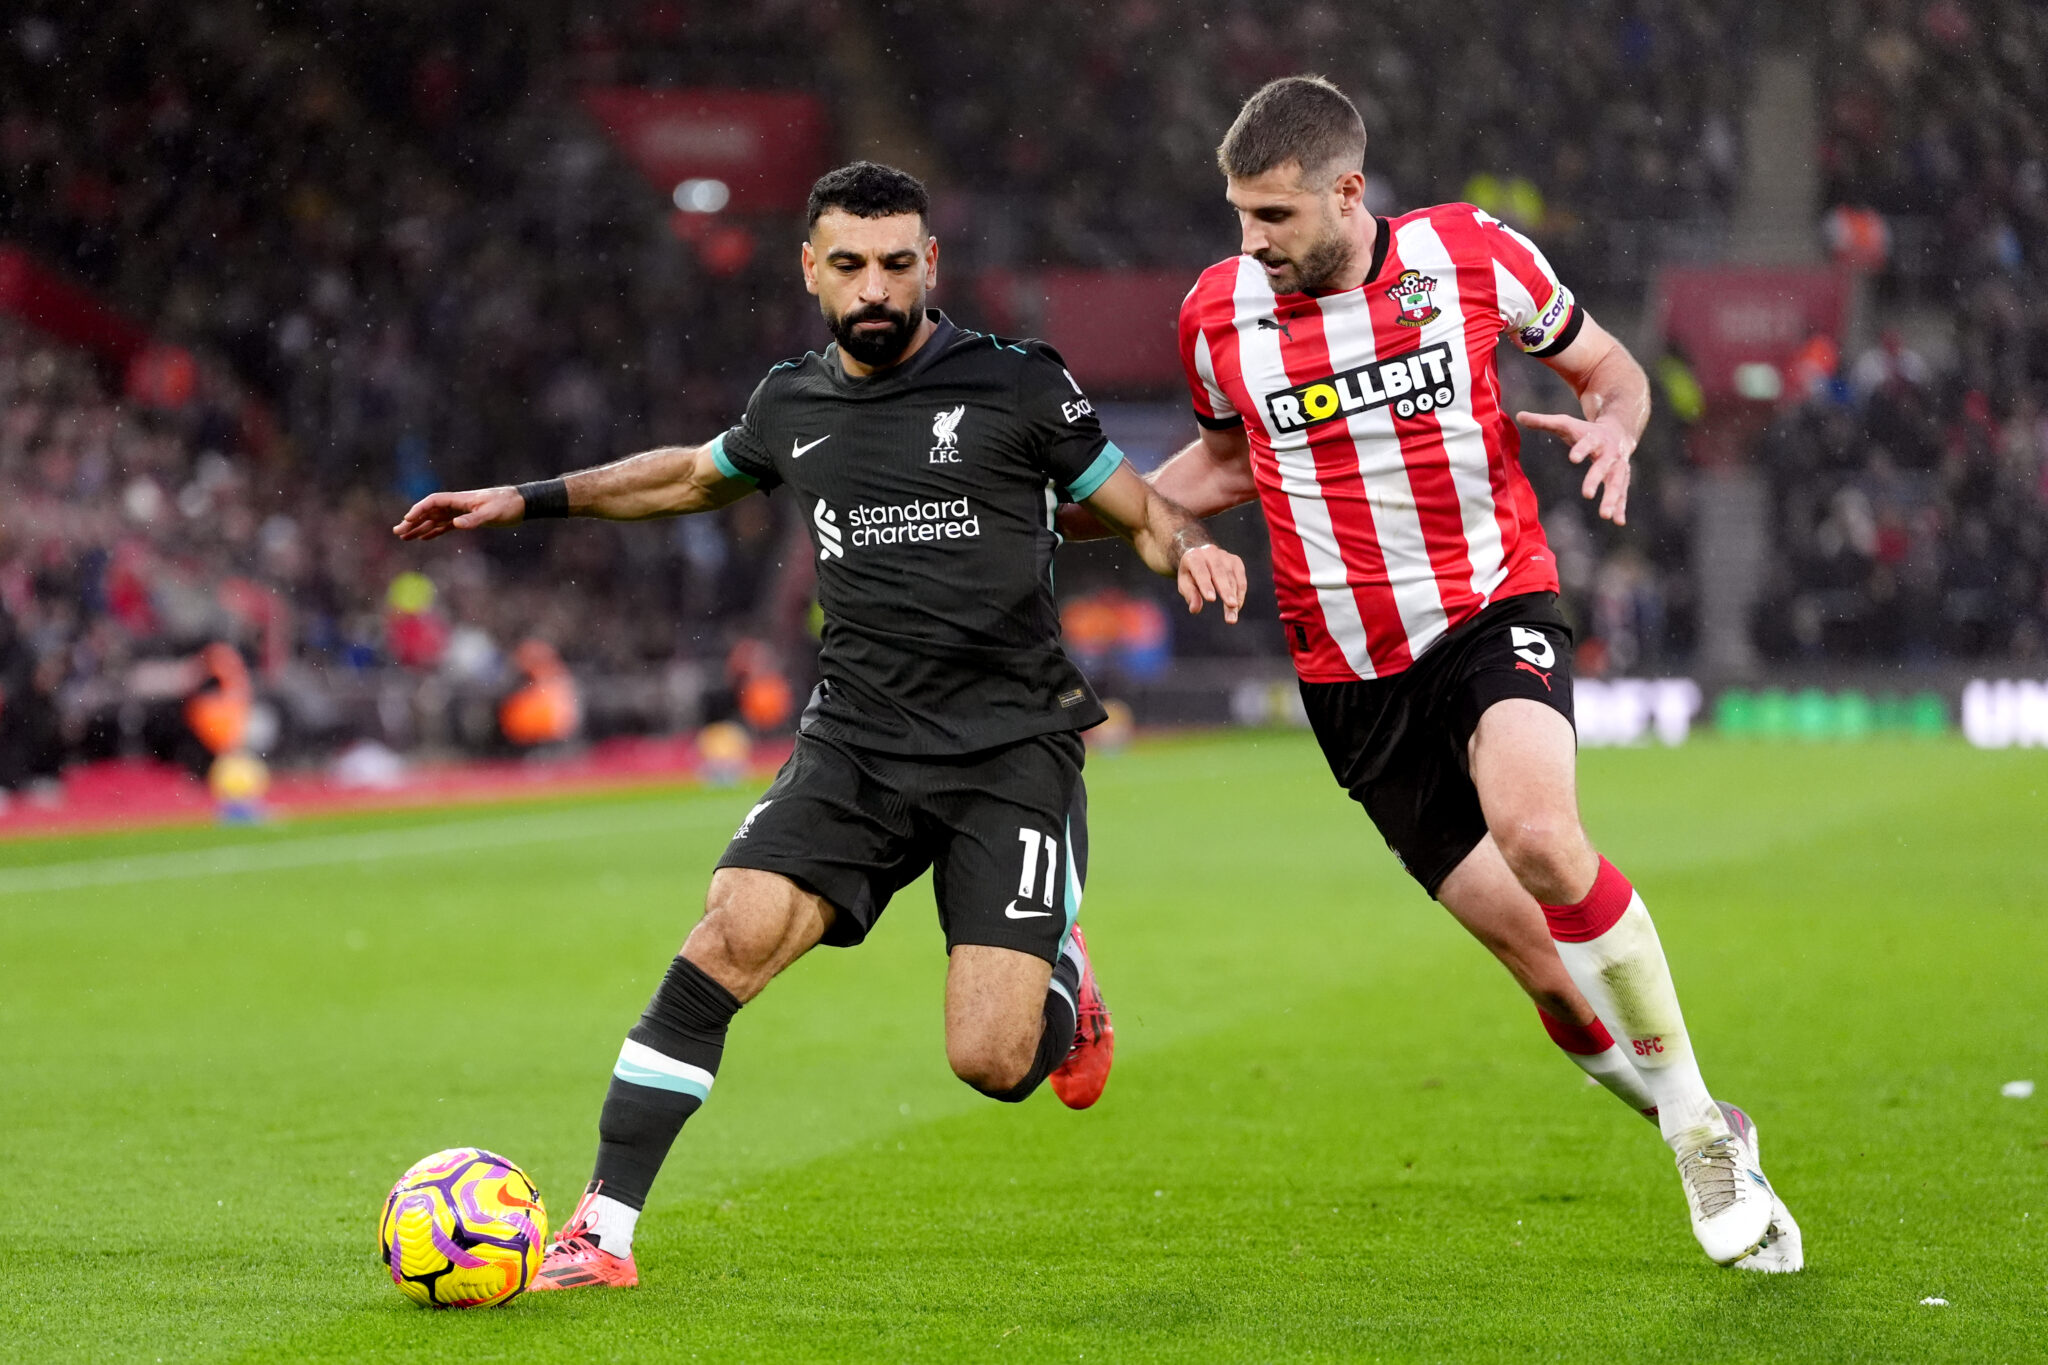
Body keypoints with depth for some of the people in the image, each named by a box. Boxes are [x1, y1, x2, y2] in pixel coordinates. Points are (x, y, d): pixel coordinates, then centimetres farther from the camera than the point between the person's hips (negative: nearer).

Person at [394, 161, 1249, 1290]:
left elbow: (1134, 510, 8)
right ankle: (601, 1231, -15)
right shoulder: (792, 405, 11)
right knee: (731, 938, -21)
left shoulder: (1018, 385, -1)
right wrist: (528, 500, 31)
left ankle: (1059, 979, 27)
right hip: (858, 742, 3)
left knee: (990, 1063, -13)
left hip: (1015, 749, -3)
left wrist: (1188, 547, -14)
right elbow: (693, 476, 32)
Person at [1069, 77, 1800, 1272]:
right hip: (1352, 674, 2)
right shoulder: (1219, 314, 0)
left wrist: (1614, 426, -14)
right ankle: (1709, 1147, 19)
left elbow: (1608, 365, 8)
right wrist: (1088, 508, 6)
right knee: (1543, 958, -3)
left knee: (1538, 836, -32)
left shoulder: (1472, 254, -6)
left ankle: (1697, 1116, -14)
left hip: (1494, 611, -2)